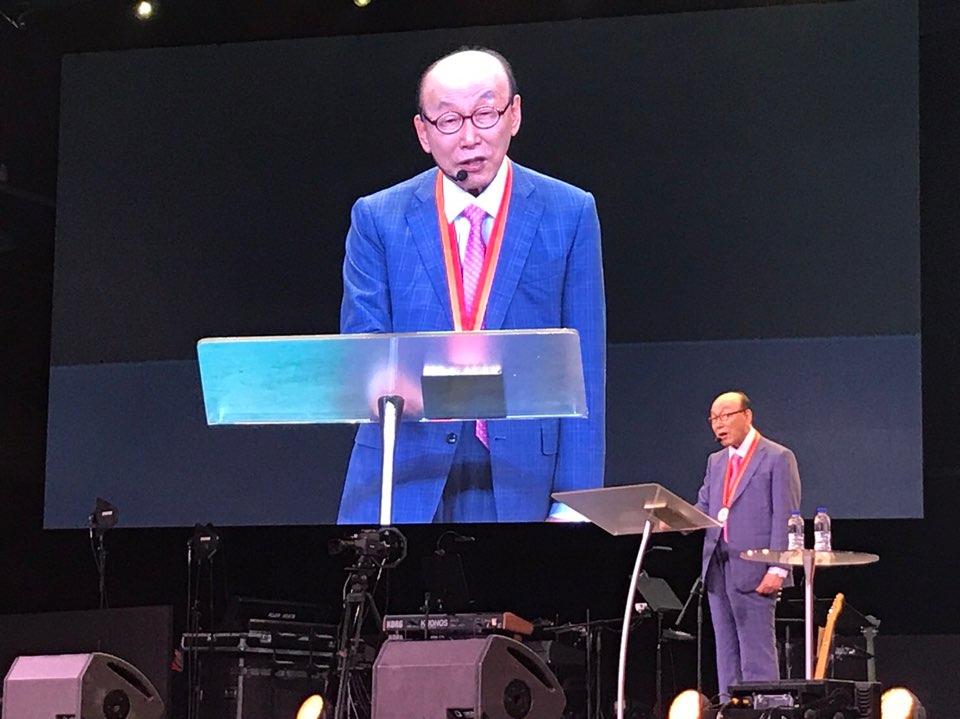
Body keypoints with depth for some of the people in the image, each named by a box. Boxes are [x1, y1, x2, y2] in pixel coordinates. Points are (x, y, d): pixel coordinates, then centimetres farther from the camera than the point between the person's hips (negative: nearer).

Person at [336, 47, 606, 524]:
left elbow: (583, 370, 3)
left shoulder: (569, 213, 5)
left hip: (521, 481, 0)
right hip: (403, 479, 1)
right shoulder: (378, 218, 7)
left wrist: (573, 500, -3)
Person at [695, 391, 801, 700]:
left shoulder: (777, 458, -3)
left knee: (757, 654, -8)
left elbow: (785, 519, -9)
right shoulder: (716, 462, 19)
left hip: (753, 570, -7)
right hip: (716, 568, 7)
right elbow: (703, 509, 16)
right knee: (726, 653, 9)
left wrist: (778, 569, -16)